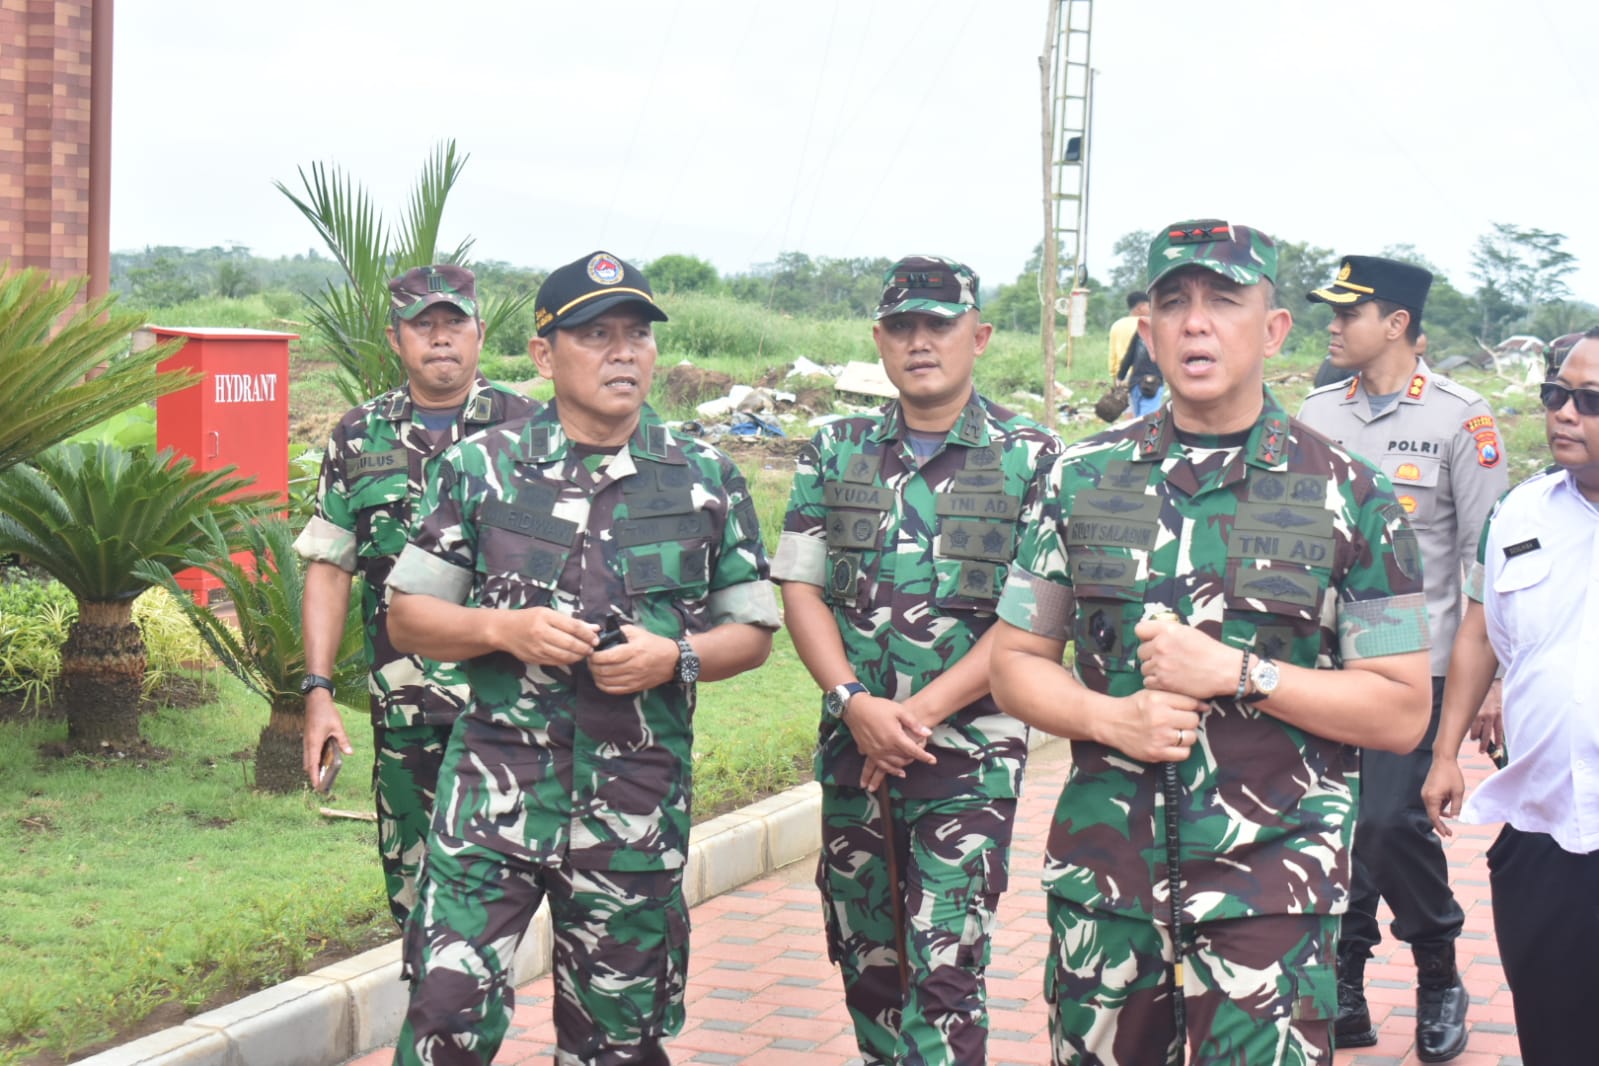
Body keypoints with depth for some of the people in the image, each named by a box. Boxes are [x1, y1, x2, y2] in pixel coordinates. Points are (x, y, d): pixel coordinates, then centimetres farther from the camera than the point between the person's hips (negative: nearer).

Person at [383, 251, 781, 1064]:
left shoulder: (706, 479, 5)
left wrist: (677, 658, -10)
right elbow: (408, 617, 5)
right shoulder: (481, 467, 3)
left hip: (639, 795, 1)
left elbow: (753, 630, 10)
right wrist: (506, 629, -13)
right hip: (499, 779, -1)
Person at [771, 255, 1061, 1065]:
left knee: (944, 969, -9)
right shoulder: (836, 452, 9)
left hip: (969, 747, -4)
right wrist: (855, 703, -11)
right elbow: (800, 589, 5)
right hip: (853, 743, 4)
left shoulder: (1030, 458, -2)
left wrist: (921, 711, -14)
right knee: (863, 958, 11)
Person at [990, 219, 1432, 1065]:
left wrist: (1238, 672, -13)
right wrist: (1112, 717, -10)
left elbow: (1402, 712, -2)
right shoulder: (1081, 481, 7)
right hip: (1102, 870, 3)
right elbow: (1016, 662, 10)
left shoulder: (1348, 497, 0)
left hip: (1270, 877, -2)